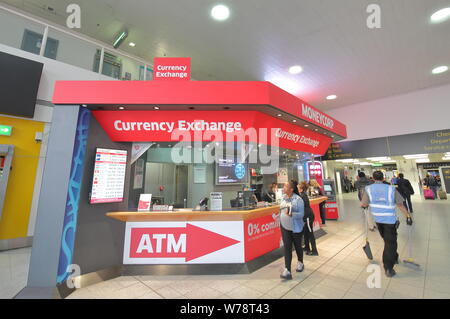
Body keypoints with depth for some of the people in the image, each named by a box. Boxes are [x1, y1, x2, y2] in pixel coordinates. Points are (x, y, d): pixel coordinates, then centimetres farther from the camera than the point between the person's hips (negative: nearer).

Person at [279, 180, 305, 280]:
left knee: (297, 246, 17)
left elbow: (301, 214, -17)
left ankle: (300, 263, 43)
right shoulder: (283, 198, 2)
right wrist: (281, 220, 16)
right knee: (287, 248, 0)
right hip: (285, 227, 4)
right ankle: (287, 271, 3)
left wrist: (291, 214, -32)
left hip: (296, 228, -4)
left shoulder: (298, 199, -15)